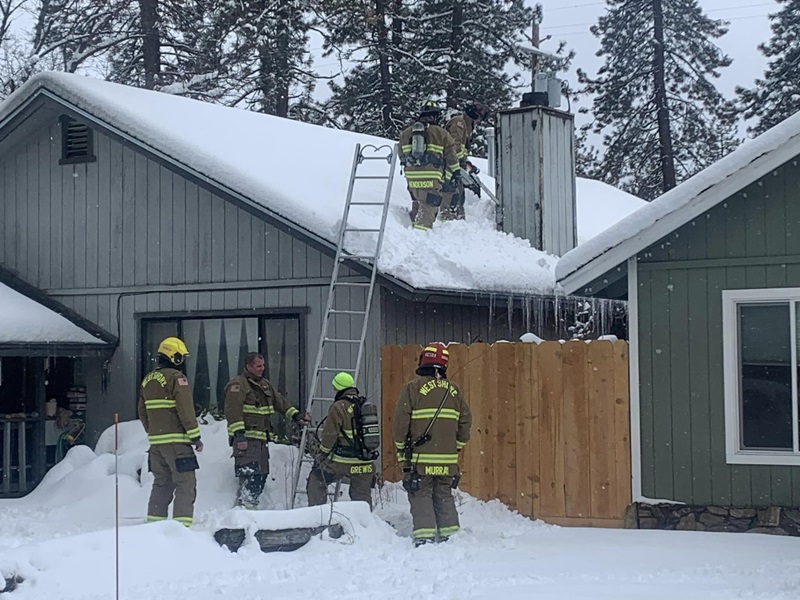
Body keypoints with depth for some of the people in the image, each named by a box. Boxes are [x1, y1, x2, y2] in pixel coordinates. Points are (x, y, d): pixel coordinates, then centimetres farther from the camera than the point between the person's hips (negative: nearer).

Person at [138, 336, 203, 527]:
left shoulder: (147, 380, 14)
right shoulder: (176, 378, -11)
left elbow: (142, 412, 20)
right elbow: (186, 410, -15)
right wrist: (195, 436, -10)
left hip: (156, 442, 8)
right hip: (176, 441, -8)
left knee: (161, 483, 17)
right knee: (185, 483, -5)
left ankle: (154, 522, 18)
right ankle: (182, 524, -13)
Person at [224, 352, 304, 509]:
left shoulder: (265, 385, 21)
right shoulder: (237, 385, -7)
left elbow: (280, 402, 27)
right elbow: (233, 411, -15)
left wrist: (294, 415, 15)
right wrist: (239, 433, -22)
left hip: (262, 438, 9)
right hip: (245, 438, -9)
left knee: (261, 474, 8)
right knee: (249, 473, -17)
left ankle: (251, 503, 15)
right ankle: (244, 504, -19)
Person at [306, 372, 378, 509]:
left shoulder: (339, 407, -11)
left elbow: (329, 435, -10)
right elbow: (376, 433, 17)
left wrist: (321, 455, 3)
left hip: (341, 461, -6)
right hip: (365, 462, 6)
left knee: (316, 480, 9)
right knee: (363, 494, 16)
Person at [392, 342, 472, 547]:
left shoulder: (413, 387, -6)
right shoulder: (453, 390, 7)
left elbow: (401, 420, -8)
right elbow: (466, 420, 11)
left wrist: (401, 446, 6)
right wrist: (457, 445, 22)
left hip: (420, 457, -4)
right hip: (448, 458, 4)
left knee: (421, 496, 0)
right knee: (444, 496, 14)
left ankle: (424, 536, -10)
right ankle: (450, 535, 13)